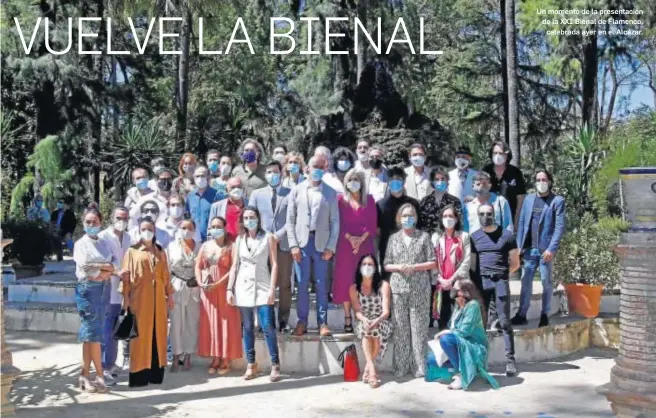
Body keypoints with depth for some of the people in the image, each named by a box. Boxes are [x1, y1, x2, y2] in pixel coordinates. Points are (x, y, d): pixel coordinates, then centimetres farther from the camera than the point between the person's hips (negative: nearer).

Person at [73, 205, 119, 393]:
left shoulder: (104, 244, 14)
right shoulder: (81, 244, 0)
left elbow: (112, 266, 9)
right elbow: (85, 270, -12)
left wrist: (98, 268, -9)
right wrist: (108, 270, -6)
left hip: (103, 290, 5)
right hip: (87, 290, -5)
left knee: (91, 333, 6)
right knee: (94, 333, -5)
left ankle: (86, 375, 10)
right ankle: (99, 375, 2)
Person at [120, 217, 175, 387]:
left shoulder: (161, 252, 14)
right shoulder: (132, 251, 3)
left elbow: (166, 275, 14)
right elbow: (127, 275, -3)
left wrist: (170, 295, 9)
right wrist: (126, 298, -10)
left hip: (158, 298, 4)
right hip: (139, 297, -4)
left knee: (158, 334, 5)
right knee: (141, 334, -3)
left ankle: (155, 372, 12)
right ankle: (139, 374, 1)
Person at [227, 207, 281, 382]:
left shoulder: (268, 238, 1)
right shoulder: (239, 240, 10)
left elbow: (274, 264, -3)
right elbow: (234, 266, 10)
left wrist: (272, 288, -11)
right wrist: (229, 289, 3)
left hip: (262, 287, -3)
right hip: (243, 287, 3)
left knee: (267, 327, -8)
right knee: (247, 328, 6)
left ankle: (275, 365, 0)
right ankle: (251, 365, 14)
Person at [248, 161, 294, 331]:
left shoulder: (290, 193, 6)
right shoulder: (257, 194, 13)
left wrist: (279, 235, -9)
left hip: (283, 244, -1)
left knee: (285, 284, 1)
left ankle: (283, 320, 10)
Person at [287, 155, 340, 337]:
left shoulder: (331, 193, 6)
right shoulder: (297, 190, 6)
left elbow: (335, 222, 4)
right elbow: (290, 220, 4)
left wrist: (331, 247, -4)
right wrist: (293, 245, -4)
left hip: (322, 243, 0)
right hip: (302, 242, 0)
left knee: (321, 285, 2)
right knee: (302, 284, 3)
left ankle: (322, 322, 11)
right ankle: (302, 322, 12)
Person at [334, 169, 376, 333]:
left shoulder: (369, 200, 9)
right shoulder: (340, 199, 7)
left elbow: (373, 223, 2)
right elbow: (339, 223, 0)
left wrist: (361, 239, -11)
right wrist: (350, 238, -14)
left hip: (365, 244, 1)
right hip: (345, 244, -1)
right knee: (345, 279, -2)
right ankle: (347, 318, 1)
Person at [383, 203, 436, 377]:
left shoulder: (424, 237, 5)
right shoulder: (394, 238, 10)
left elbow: (433, 263, 2)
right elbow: (387, 265, 10)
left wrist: (414, 267, -11)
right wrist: (399, 267, -9)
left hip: (420, 289, -1)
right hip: (399, 288, 2)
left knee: (419, 327, -2)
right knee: (400, 328, 1)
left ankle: (419, 366, 5)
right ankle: (401, 366, 7)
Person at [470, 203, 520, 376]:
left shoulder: (506, 235, 4)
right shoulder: (473, 237, 10)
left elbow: (515, 263, 7)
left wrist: (501, 273, 6)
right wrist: (477, 277, 0)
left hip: (500, 282, -2)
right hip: (481, 282, 2)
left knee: (505, 322, -3)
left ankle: (510, 360, 0)